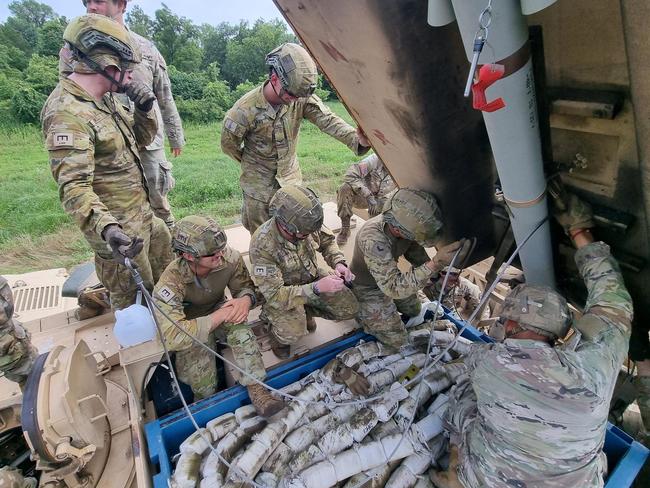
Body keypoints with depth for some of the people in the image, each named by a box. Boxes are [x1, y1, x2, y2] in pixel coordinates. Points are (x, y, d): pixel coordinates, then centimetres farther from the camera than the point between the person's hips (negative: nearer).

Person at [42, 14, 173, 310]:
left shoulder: (105, 100, 6)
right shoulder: (67, 114, -24)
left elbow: (141, 139, 16)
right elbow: (73, 187, -31)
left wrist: (144, 108, -3)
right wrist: (106, 227, -47)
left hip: (142, 215, 9)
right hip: (120, 230, -9)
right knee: (134, 300, 8)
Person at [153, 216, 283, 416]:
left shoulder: (229, 257, -27)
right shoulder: (170, 282, -35)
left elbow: (245, 286, -9)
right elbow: (174, 336, -42)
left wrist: (246, 299, -34)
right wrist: (219, 316, -43)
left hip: (218, 307, 3)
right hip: (190, 321, -2)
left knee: (239, 325, -33)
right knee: (203, 387, -17)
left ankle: (256, 388, -31)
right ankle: (208, 406, 19)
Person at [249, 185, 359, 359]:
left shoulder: (307, 224, -21)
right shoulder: (262, 245, -34)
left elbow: (327, 241, 1)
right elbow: (274, 294, -31)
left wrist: (338, 262, -19)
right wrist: (316, 288, -40)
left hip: (312, 277, 5)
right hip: (280, 290, -5)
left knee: (349, 309, -5)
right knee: (293, 333, -29)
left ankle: (305, 311, 17)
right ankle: (279, 333, 8)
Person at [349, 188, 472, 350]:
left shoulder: (406, 224, -21)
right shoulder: (373, 239, -44)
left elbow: (414, 250, -1)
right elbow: (394, 287, -45)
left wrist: (437, 275, -16)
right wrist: (436, 264, -52)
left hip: (391, 278, 7)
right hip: (368, 288, -7)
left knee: (414, 311, 24)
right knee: (397, 341, -1)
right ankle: (360, 312, 14)